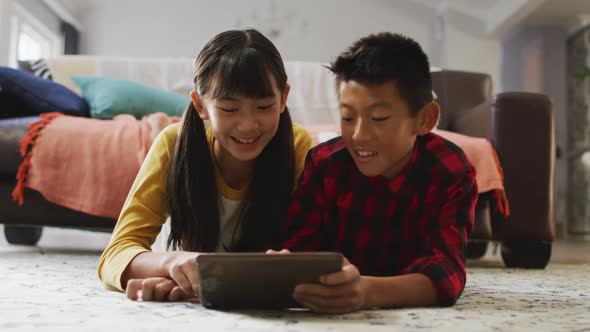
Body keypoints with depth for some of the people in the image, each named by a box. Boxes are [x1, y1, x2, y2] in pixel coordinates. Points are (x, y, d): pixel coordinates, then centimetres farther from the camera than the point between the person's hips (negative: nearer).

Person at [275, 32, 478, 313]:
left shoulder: (451, 173, -22)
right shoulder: (324, 164, -16)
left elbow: (446, 269, -35)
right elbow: (297, 243, -23)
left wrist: (367, 292, -57)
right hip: (329, 316, 0)